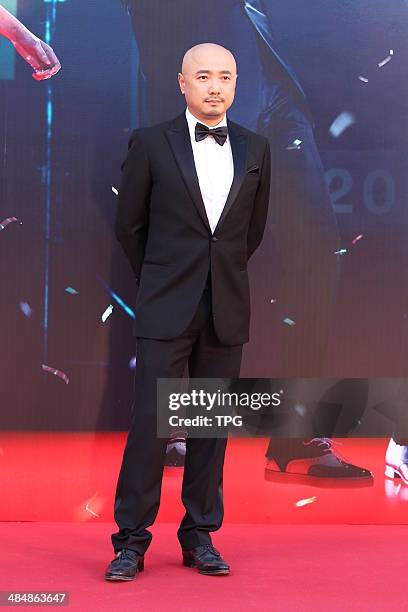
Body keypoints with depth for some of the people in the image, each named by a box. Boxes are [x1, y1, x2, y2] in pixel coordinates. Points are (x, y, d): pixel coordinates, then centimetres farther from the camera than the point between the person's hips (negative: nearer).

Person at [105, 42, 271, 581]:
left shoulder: (256, 149, 7)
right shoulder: (151, 143, -1)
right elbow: (129, 224, 6)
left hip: (227, 309, 3)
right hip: (167, 309, -3)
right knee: (150, 422, -4)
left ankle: (200, 536, 17)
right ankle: (131, 541, 5)